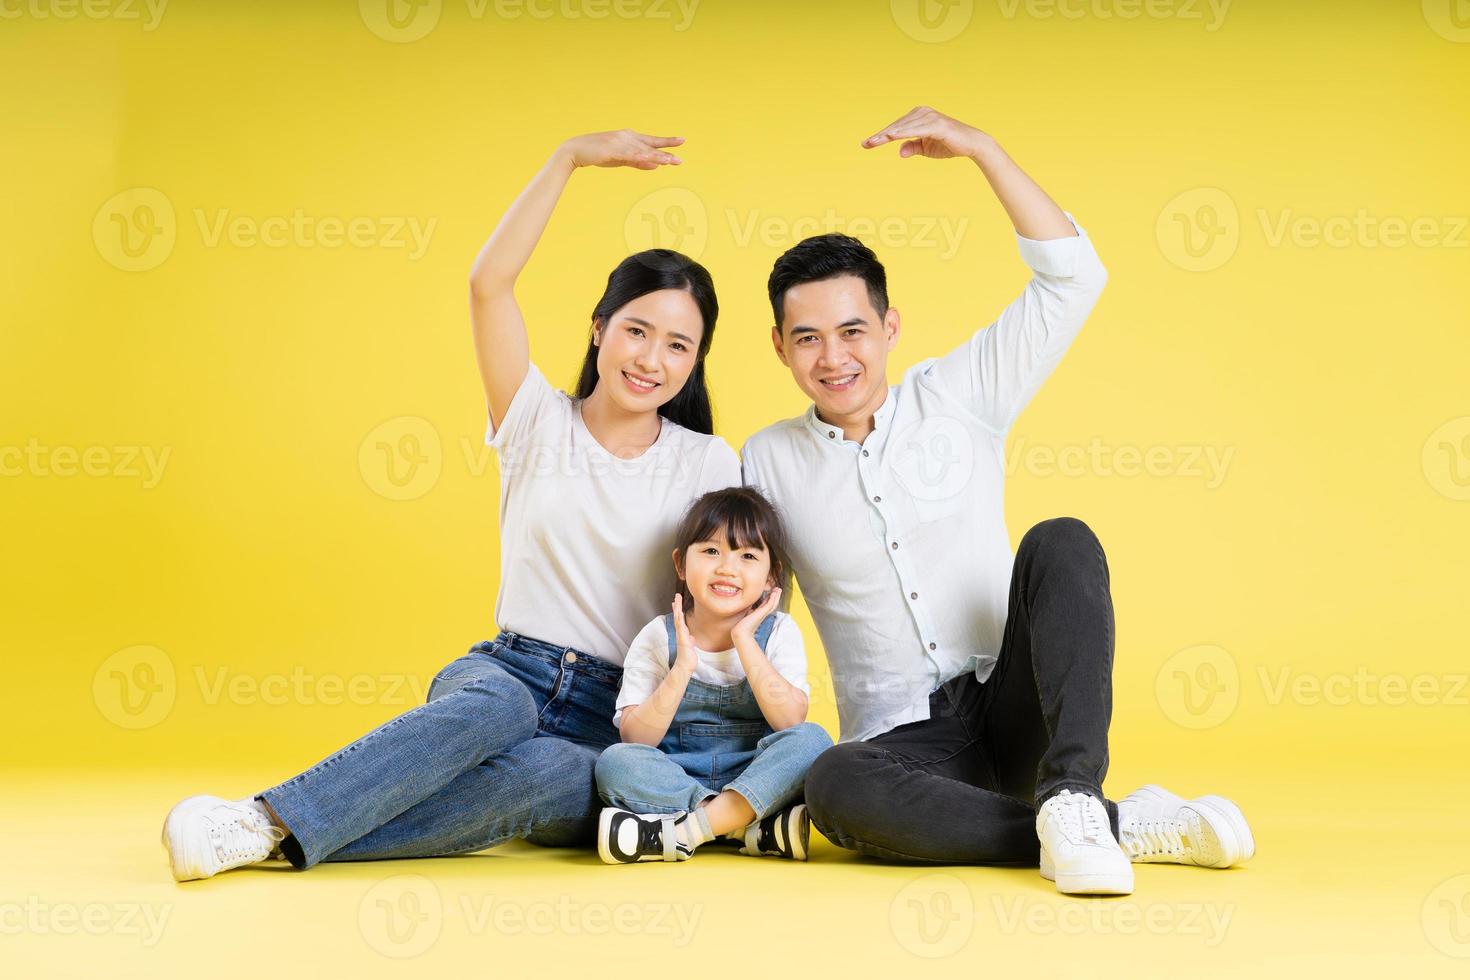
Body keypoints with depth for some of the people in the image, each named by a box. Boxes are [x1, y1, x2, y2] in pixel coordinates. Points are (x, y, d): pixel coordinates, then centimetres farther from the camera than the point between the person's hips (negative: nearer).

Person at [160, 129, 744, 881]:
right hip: (506, 671, 0)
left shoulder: (708, 465, 7)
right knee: (496, 707, -40)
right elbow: (489, 283, -7)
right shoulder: (540, 423, 6)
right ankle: (262, 817, -41)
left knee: (540, 773, -38)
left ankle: (274, 832, -40)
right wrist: (571, 156, -10)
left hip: (619, 723, 0)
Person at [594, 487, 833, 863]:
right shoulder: (658, 638, 0)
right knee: (616, 762, -29)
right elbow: (635, 740, -10)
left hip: (758, 781, 0)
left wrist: (744, 641, -17)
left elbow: (791, 723, -14)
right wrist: (683, 667, -20)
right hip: (672, 780, 0)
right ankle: (756, 827, -29)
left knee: (812, 740, -28)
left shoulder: (779, 632, 1)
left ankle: (679, 833, -32)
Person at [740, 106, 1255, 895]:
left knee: (1061, 542, -26)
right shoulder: (767, 462, 5)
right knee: (836, 786, -36)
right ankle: (1121, 825, -30)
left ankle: (1069, 796, -35)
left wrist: (980, 149, -10)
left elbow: (1073, 276, -4)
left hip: (1014, 712, 1)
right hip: (905, 744, 0)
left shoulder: (958, 398, 4)